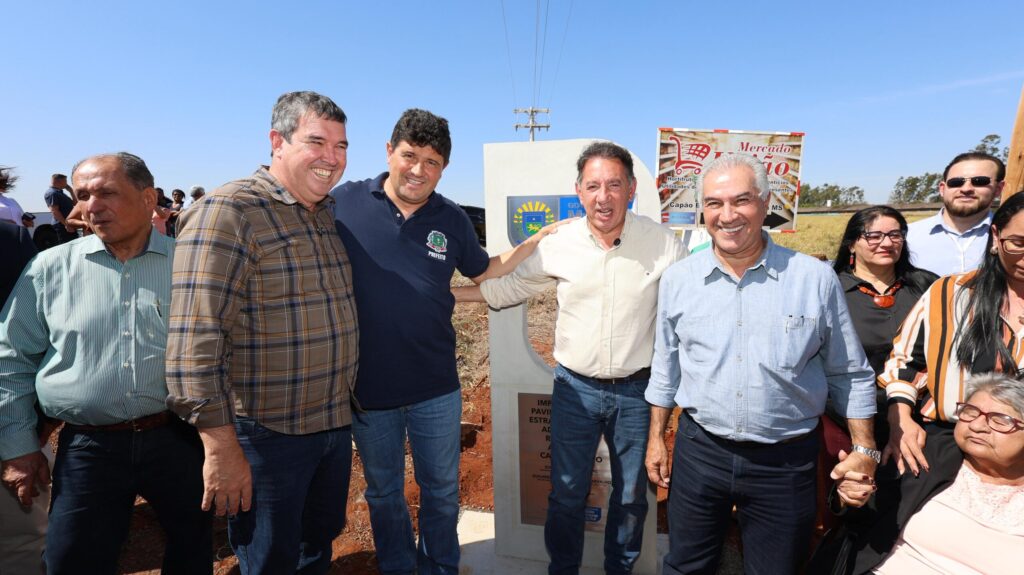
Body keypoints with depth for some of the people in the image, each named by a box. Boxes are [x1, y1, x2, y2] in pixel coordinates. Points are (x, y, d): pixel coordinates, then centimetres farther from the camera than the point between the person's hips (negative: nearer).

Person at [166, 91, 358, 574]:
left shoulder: (330, 215, 7)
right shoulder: (229, 212, -16)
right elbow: (194, 340, -21)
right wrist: (221, 448, -20)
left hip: (335, 425, 7)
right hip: (267, 434, -6)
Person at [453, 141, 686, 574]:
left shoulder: (664, 243, -10)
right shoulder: (558, 245, -7)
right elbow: (510, 287, 8)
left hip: (637, 391, 0)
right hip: (575, 388, 1)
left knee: (631, 496, 19)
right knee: (567, 493, 15)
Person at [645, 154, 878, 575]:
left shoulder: (816, 279, -8)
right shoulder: (678, 279, -3)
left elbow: (849, 374, 2)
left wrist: (864, 450, 2)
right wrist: (656, 438, 7)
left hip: (786, 460, -1)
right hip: (699, 450, 2)